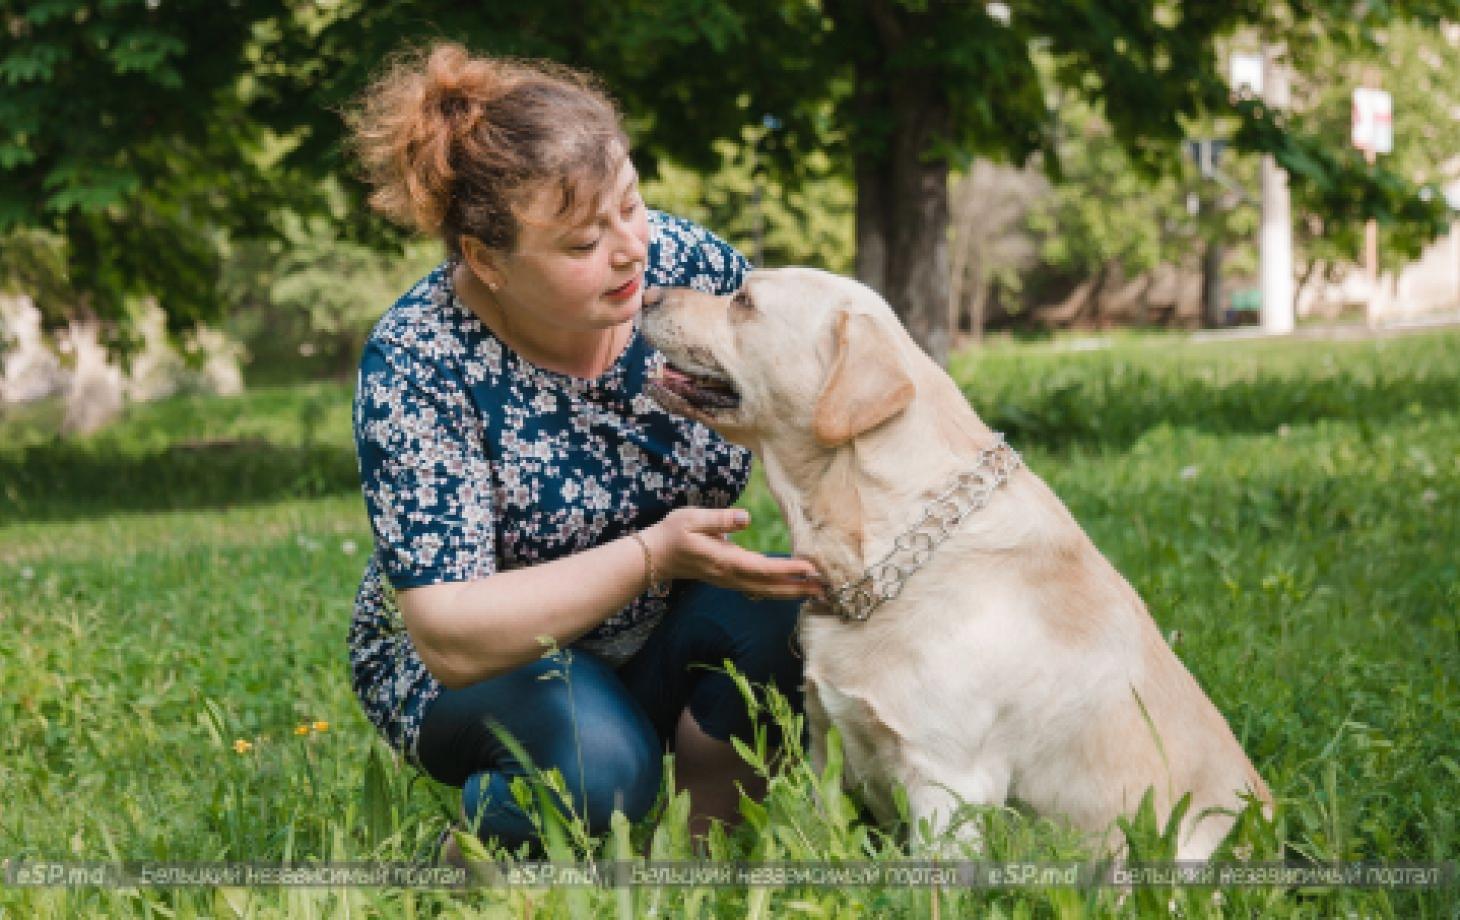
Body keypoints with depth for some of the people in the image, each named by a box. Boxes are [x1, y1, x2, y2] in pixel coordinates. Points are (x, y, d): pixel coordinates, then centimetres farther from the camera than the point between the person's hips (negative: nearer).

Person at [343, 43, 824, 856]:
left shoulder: (686, 263, -15)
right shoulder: (418, 363, -25)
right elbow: (450, 637, -28)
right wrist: (652, 554, -38)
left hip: (663, 636, 4)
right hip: (467, 666, -3)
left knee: (786, 610, -28)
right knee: (600, 763, -35)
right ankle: (481, 836, -3)